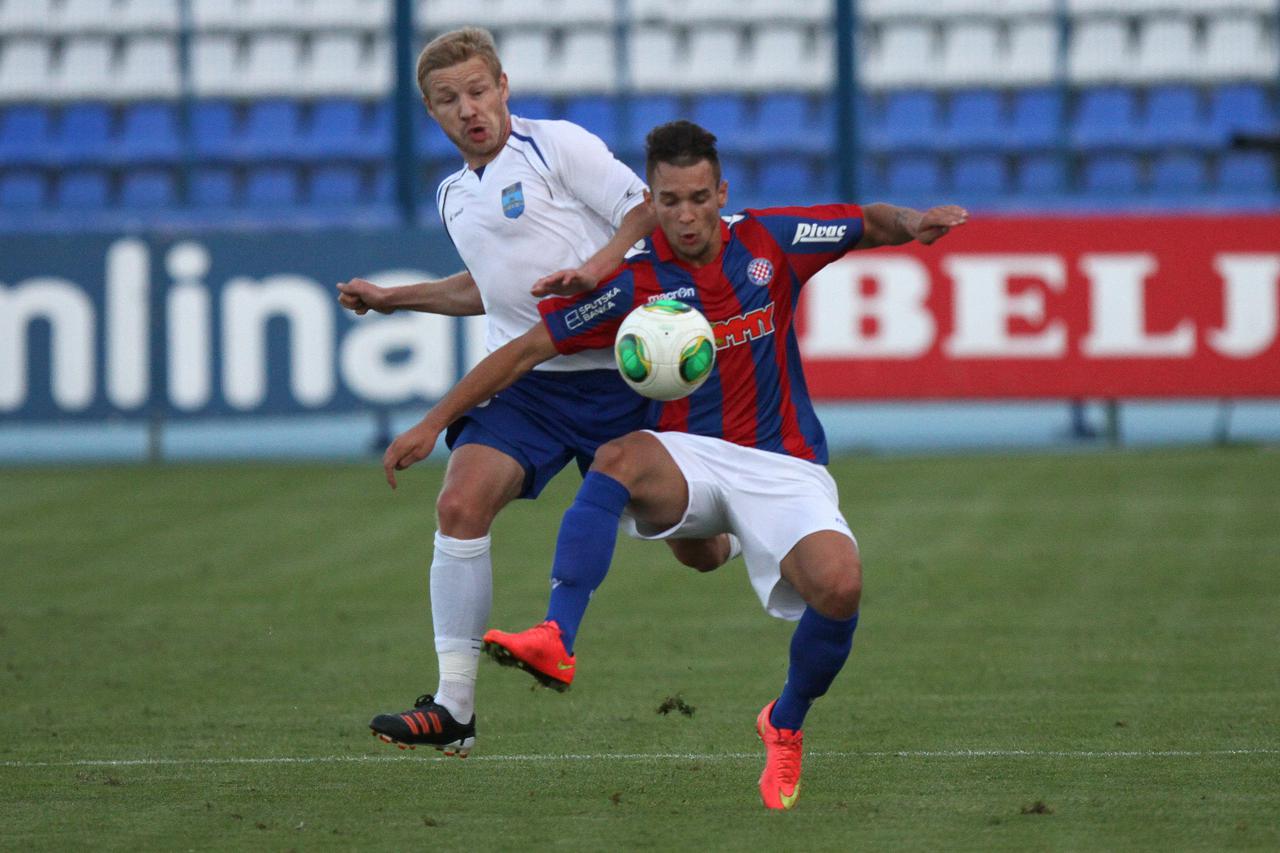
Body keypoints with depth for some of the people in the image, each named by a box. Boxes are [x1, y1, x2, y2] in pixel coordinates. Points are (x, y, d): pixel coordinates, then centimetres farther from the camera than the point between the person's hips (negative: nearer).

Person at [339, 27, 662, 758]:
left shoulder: (558, 146, -3)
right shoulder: (456, 194, 18)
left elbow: (650, 215, -8)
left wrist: (596, 267, -24)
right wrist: (390, 299, 31)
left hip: (609, 372, -5)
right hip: (524, 382, 5)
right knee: (461, 503, -17)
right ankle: (454, 705, -15)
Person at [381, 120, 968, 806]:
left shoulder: (769, 241, 0)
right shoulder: (634, 281, -5)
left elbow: (871, 224, 13)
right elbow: (529, 348, -5)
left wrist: (912, 224, -11)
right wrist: (433, 423, -9)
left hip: (783, 465, 1)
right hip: (691, 457, -1)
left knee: (838, 585, -27)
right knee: (618, 459, -36)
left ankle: (786, 724, 3)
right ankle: (556, 641, -48)